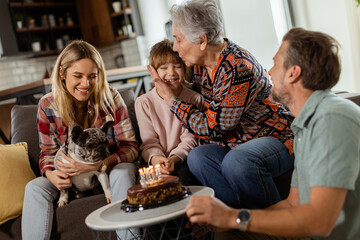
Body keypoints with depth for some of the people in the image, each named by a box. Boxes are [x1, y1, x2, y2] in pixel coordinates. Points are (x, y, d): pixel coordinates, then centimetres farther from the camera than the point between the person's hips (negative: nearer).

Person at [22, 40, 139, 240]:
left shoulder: (110, 98, -13)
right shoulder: (47, 105, -7)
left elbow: (130, 146, -13)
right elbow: (48, 151, 4)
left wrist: (99, 164, -31)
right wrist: (50, 173, -21)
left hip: (109, 171, -1)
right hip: (71, 176, 2)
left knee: (124, 171, -33)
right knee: (35, 188, -22)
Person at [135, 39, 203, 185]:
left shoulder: (194, 99, 4)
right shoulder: (144, 102, 3)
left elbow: (190, 138, -2)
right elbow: (149, 140, 0)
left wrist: (174, 158, -21)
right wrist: (155, 158, -23)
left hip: (183, 159, 0)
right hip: (157, 162, 0)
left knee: (184, 173, -31)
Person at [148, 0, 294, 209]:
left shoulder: (238, 68, -25)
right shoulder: (200, 65, 3)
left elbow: (214, 127, -21)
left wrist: (172, 100, -14)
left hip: (277, 138, -7)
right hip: (234, 144, 8)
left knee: (236, 161, -35)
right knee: (198, 157, -19)